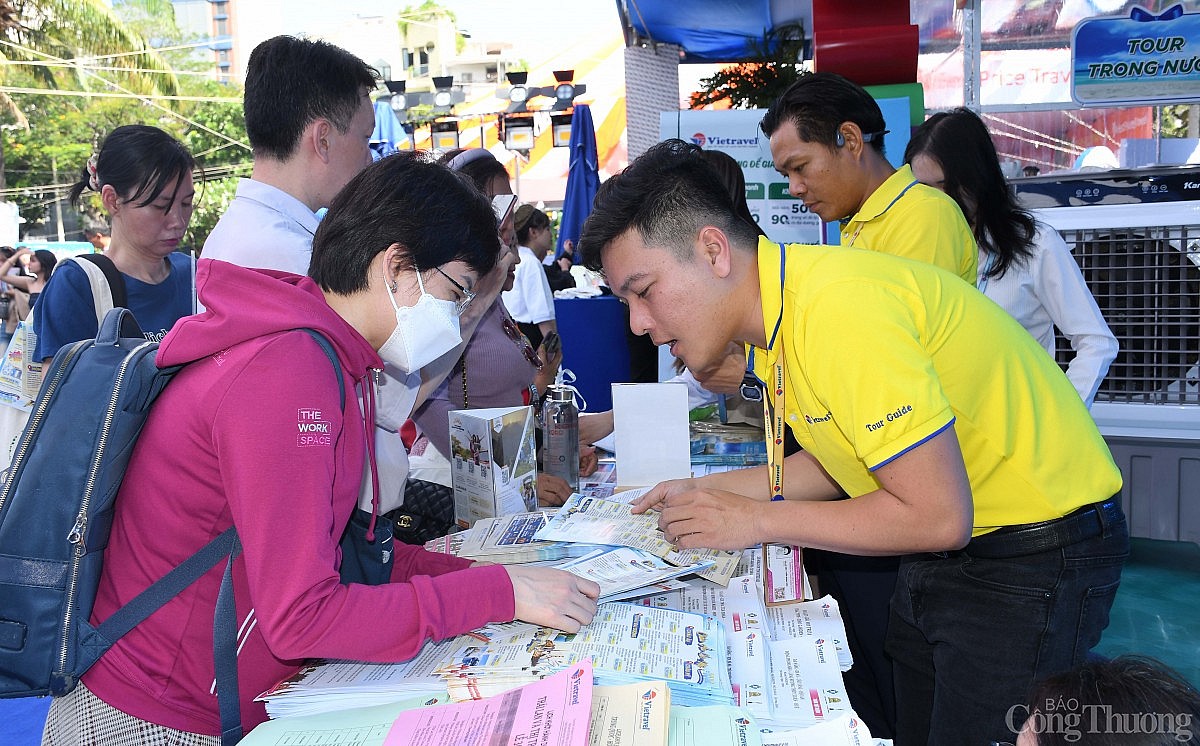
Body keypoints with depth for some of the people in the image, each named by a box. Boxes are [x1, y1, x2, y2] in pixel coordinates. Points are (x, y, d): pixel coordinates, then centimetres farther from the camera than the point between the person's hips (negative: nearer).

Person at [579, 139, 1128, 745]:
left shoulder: (837, 308, -30)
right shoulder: (775, 313, 0)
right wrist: (709, 491, 1)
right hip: (943, 553, 9)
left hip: (1035, 553, -8)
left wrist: (757, 521, -20)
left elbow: (938, 515, -28)